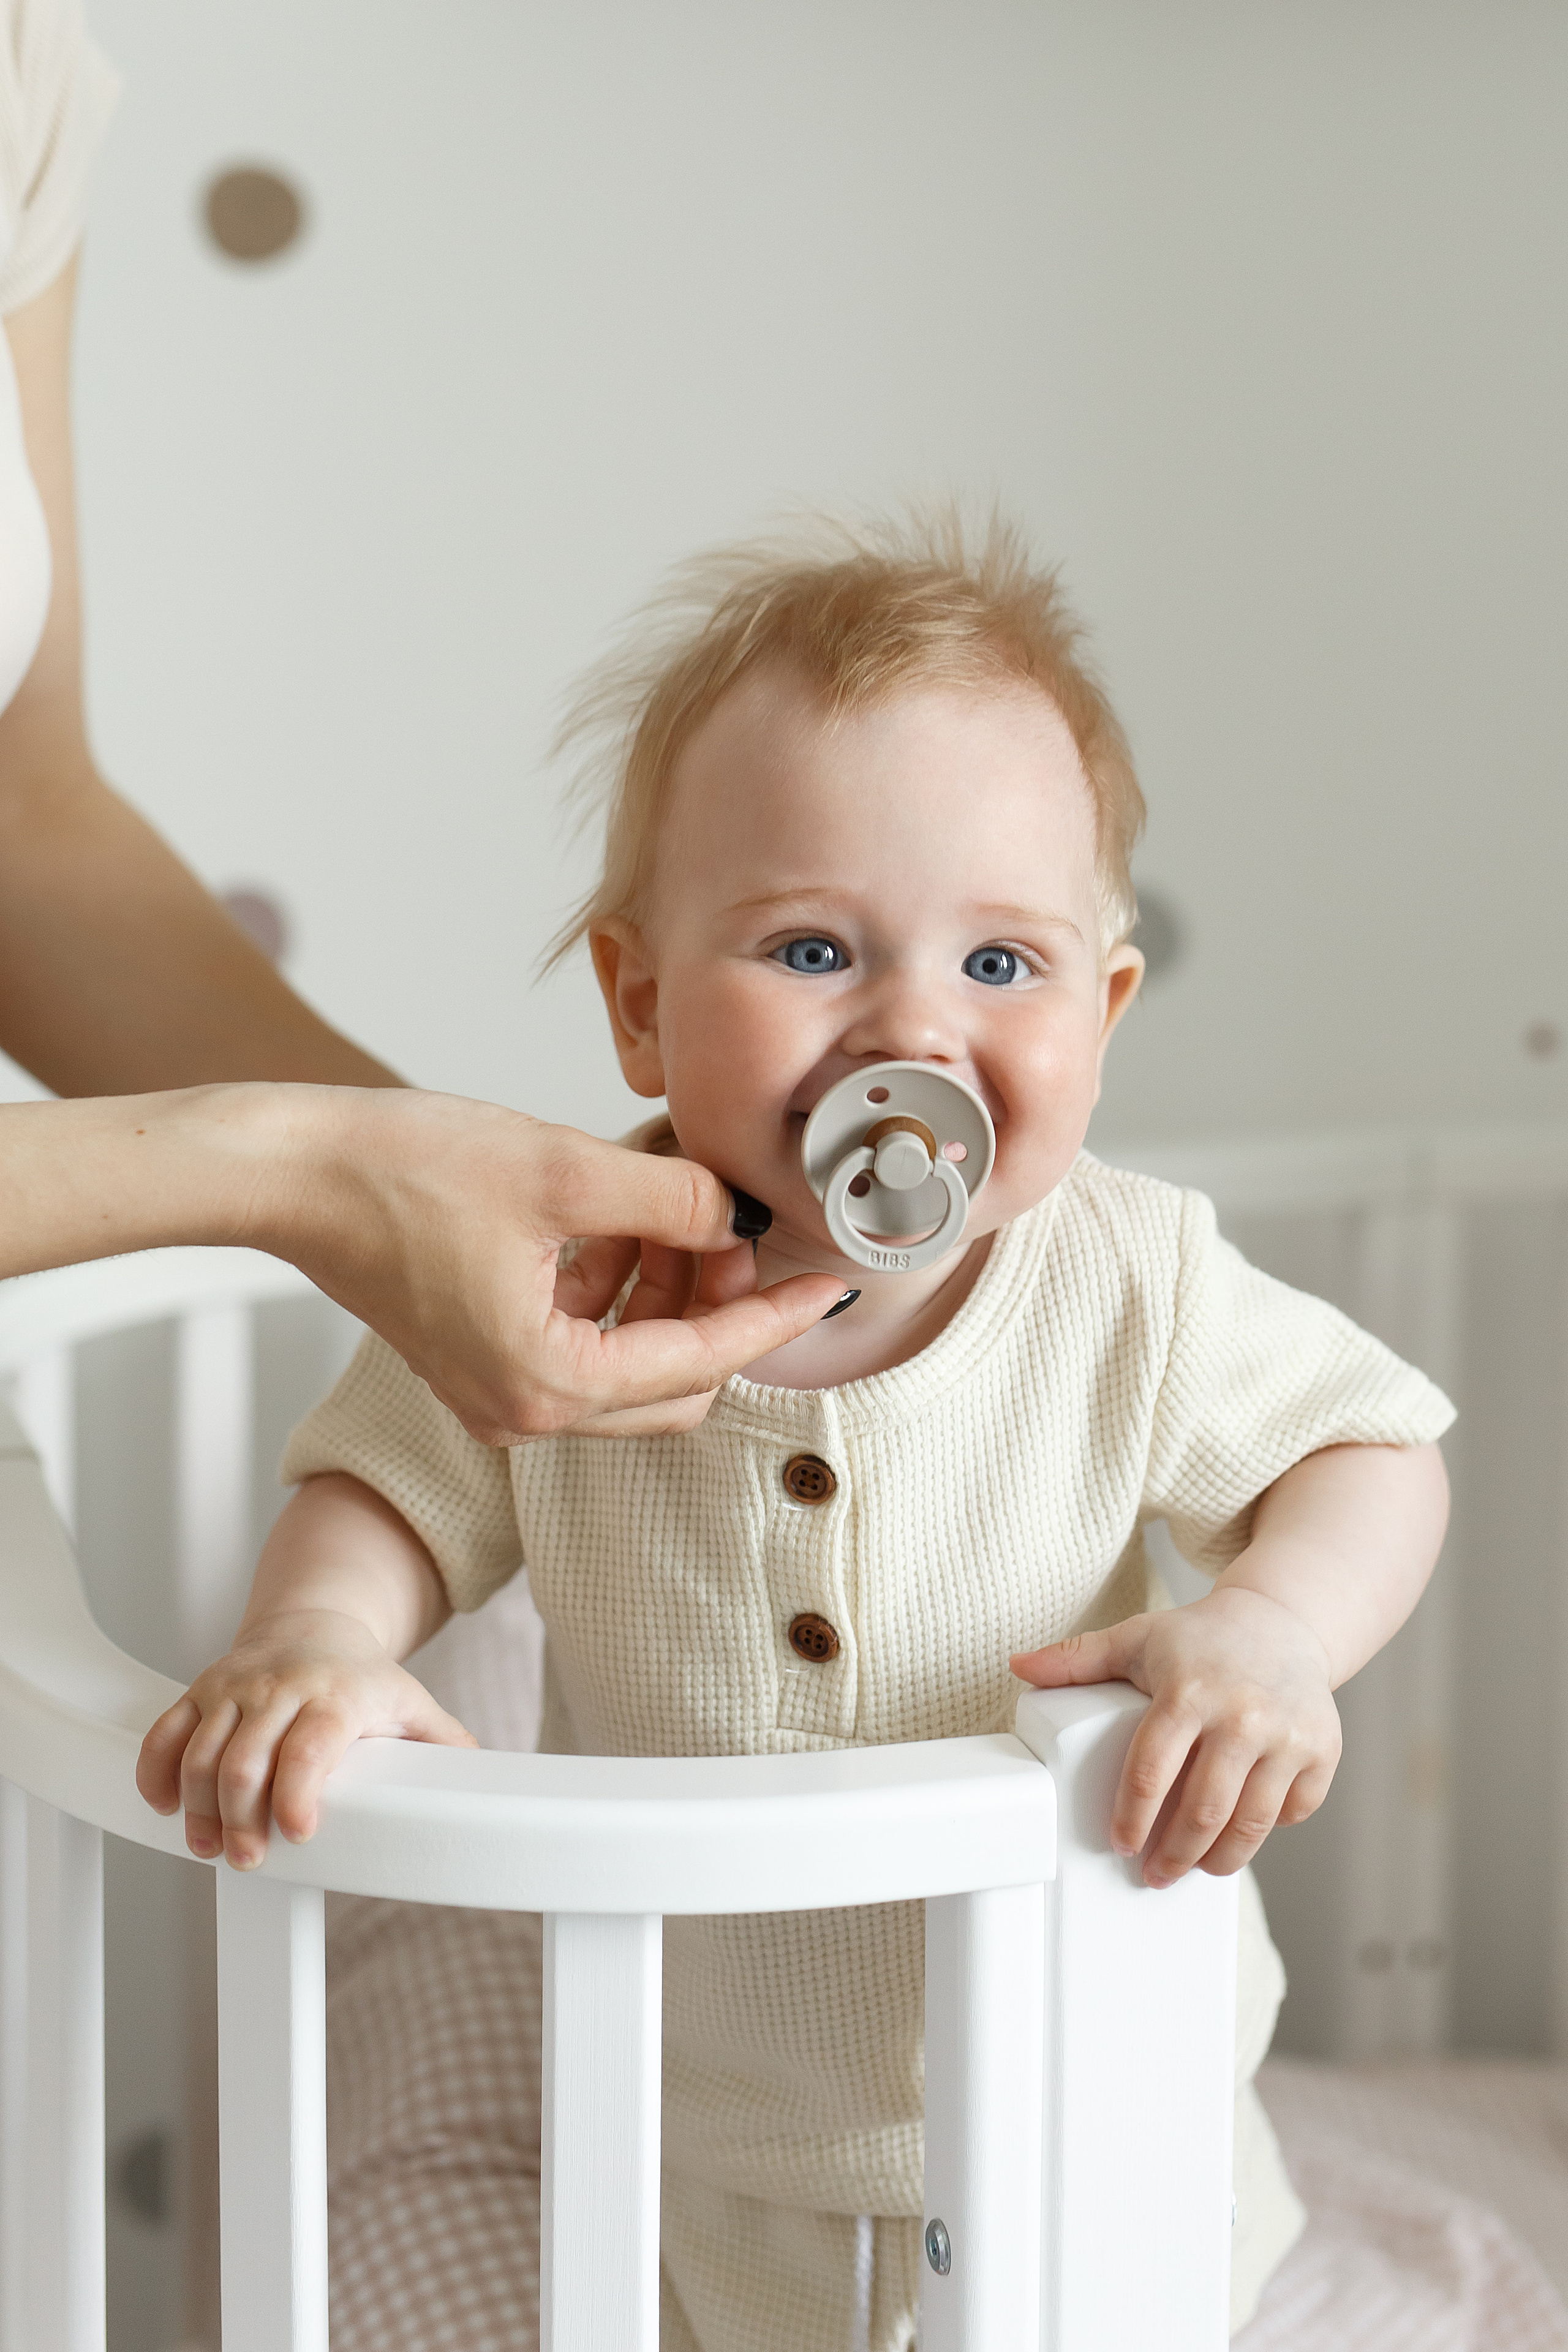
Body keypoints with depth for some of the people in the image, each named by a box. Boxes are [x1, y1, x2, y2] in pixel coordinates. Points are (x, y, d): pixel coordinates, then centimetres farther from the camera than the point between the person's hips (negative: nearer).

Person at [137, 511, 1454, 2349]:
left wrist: (1267, 1637, -26)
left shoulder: (1133, 1289, -18)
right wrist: (316, 1637, -26)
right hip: (646, 2035, 0)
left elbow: (1372, 1454, -6)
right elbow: (391, 1489, -4)